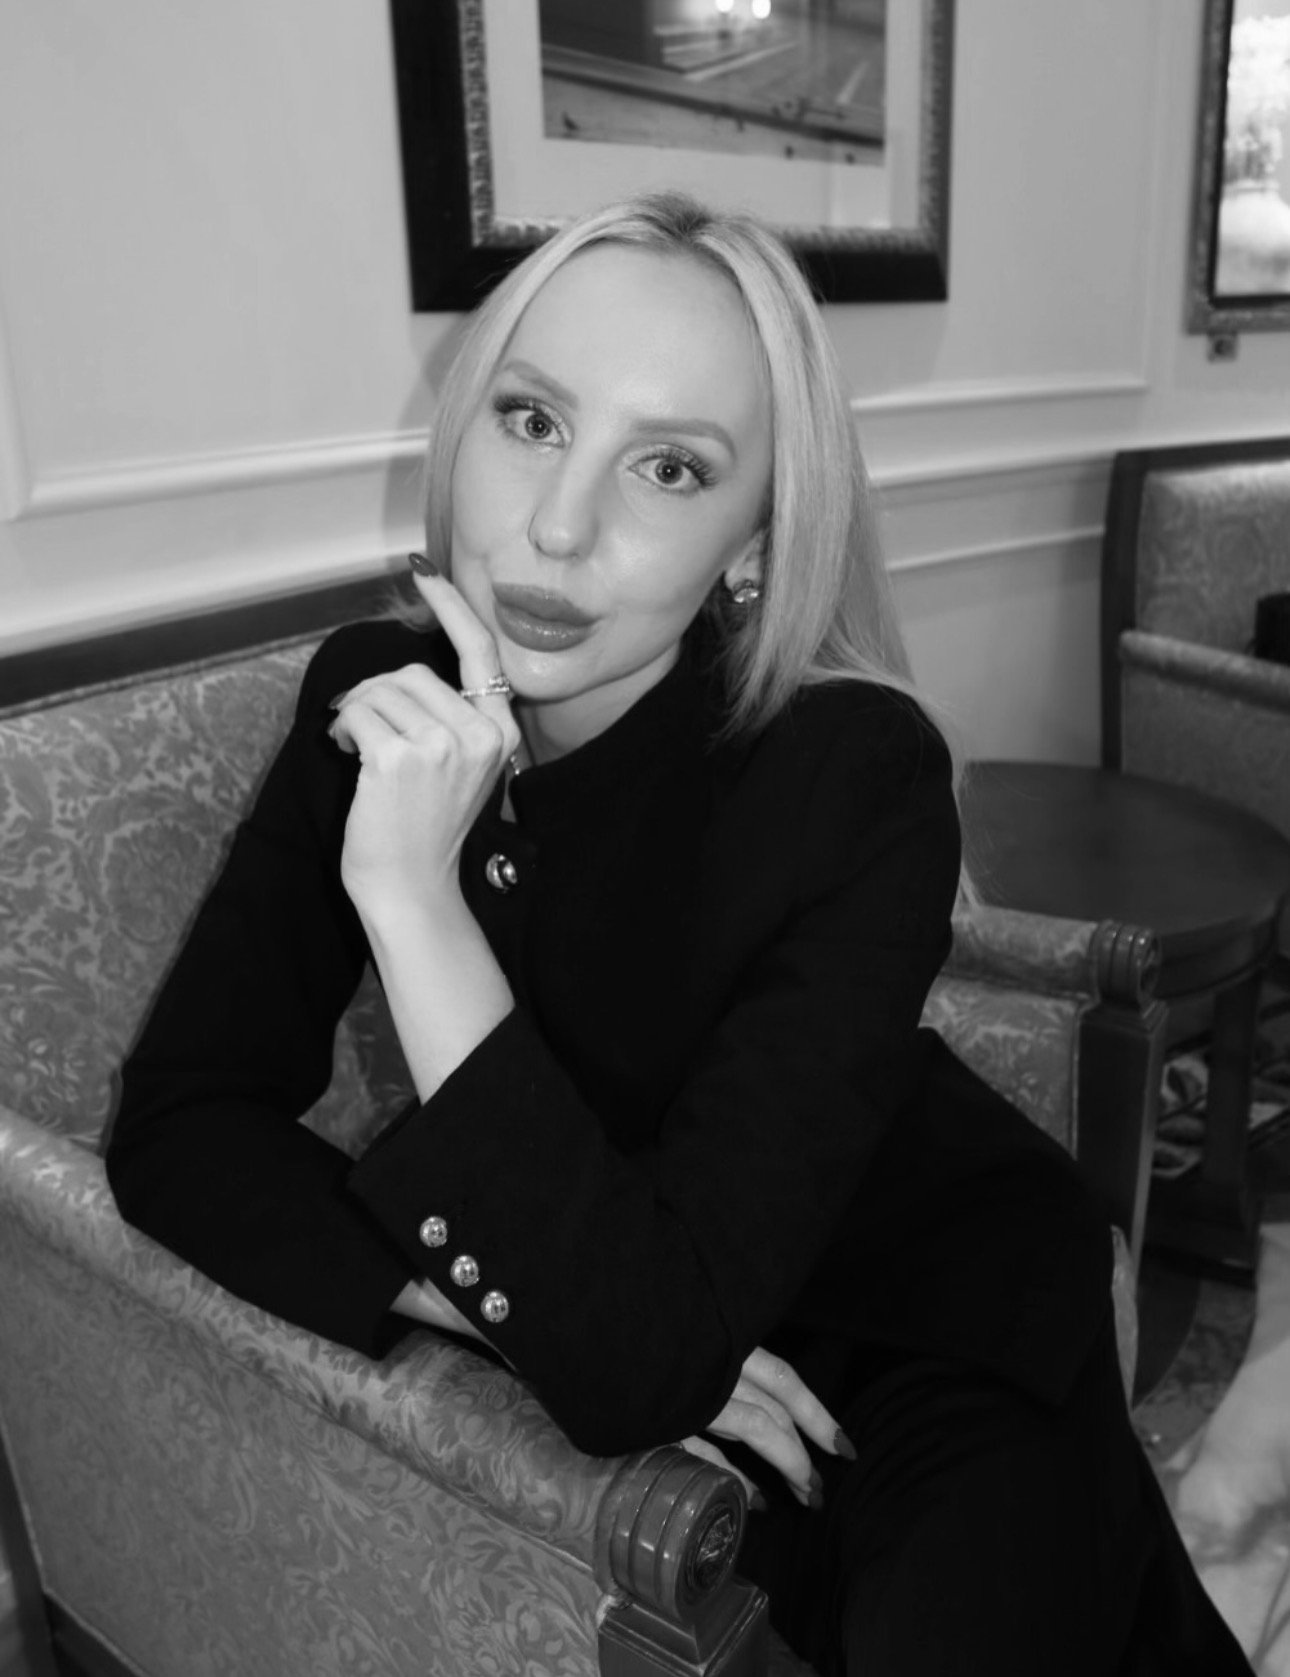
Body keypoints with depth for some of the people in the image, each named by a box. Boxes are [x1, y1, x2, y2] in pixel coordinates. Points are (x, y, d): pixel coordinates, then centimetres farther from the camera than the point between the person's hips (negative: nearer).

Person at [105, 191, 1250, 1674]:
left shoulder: (858, 780, -27)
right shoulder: (375, 697, -12)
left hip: (927, 1369, -2)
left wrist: (411, 890, -34)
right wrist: (501, 1301, -23)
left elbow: (639, 1361, -30)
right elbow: (175, 1122, -12)